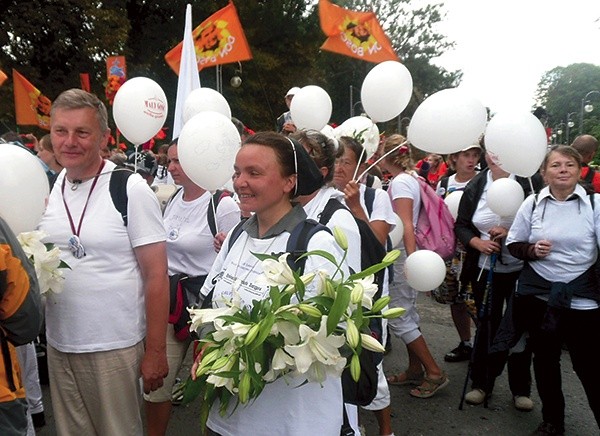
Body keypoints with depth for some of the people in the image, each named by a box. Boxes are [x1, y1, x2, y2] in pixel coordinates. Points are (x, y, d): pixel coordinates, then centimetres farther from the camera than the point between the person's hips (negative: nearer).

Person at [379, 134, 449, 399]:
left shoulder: (400, 182, -15)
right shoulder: (410, 179, 12)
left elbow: (406, 225, -23)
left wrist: (412, 258, -28)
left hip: (401, 256, -10)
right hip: (401, 255, 10)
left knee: (398, 318, -3)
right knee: (407, 314, 15)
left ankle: (434, 372, 5)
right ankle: (415, 369, 26)